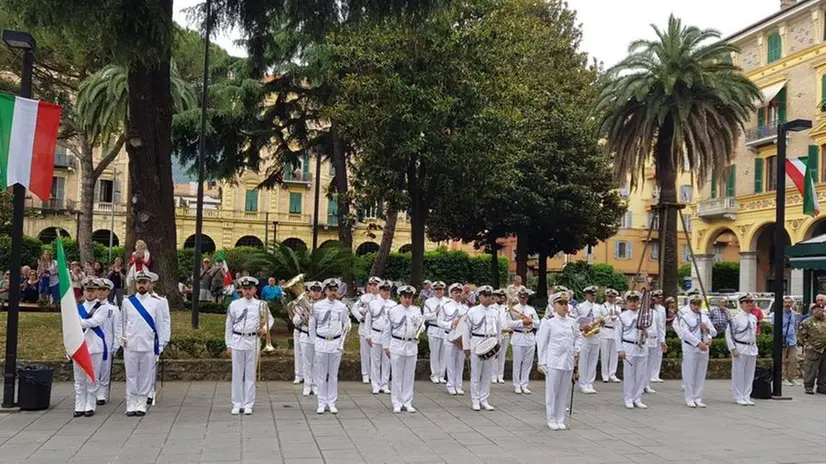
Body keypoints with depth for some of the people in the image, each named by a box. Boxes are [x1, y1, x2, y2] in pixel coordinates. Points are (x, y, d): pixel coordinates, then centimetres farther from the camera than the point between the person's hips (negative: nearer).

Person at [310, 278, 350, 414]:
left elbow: (347, 325, 11)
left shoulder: (342, 307, 1)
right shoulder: (317, 306, -2)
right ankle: (322, 403, 12)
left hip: (336, 343, 1)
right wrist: (314, 342, 3)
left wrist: (342, 342, 6)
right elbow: (312, 325, 6)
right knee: (321, 375, 4)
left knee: (333, 375, 7)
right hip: (321, 343, -1)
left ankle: (332, 403, 14)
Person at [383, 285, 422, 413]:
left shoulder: (417, 310, 5)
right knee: (397, 376, 3)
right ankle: (397, 403, 12)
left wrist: (419, 325, -22)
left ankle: (408, 402, 18)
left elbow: (422, 327, 1)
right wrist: (386, 346, 5)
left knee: (409, 375, 8)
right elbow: (387, 330, 5)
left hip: (412, 345, 2)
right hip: (397, 345, -2)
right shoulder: (393, 311, -1)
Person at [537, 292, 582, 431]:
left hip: (569, 362, 4)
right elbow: (542, 343, -5)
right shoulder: (548, 322, -6)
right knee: (552, 391, 3)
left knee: (564, 391, 10)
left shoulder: (573, 322, 8)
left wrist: (577, 349, 6)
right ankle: (551, 419, 14)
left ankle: (560, 419, 20)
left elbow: (578, 337, 23)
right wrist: (542, 363, -7)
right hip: (554, 362, -4)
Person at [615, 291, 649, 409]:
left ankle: (637, 399, 15)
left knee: (642, 374, 5)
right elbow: (617, 334, 0)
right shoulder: (623, 316, 1)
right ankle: (628, 399, 10)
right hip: (629, 347, -3)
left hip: (642, 348, 3)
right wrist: (620, 350, -5)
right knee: (629, 374, 0)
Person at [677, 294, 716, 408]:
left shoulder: (705, 317, 12)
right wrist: (698, 343, -24)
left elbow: (714, 333, 13)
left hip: (704, 349, 5)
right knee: (689, 375, 0)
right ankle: (690, 399, 9)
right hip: (690, 349, -5)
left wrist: (707, 328, -8)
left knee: (701, 375, 9)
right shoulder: (685, 318, -3)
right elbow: (686, 333, -16)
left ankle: (698, 399, 17)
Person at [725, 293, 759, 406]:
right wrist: (733, 349, -13)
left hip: (752, 349, 6)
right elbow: (728, 334, -10)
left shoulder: (754, 318, 11)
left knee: (750, 374, 9)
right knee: (738, 373, 0)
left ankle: (747, 397, 17)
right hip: (740, 348, -6)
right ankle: (739, 397, 8)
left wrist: (755, 348, 16)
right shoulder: (735, 318, -10)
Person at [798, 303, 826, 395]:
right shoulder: (807, 322, -3)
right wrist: (807, 345, -9)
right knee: (810, 370, -5)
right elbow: (801, 335, -2)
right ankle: (808, 387, 3)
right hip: (813, 350, -5)